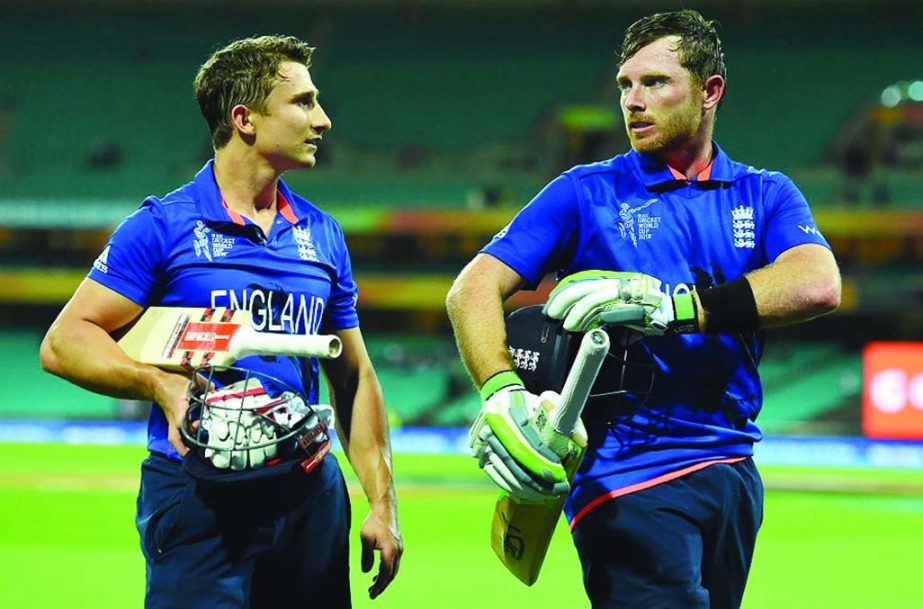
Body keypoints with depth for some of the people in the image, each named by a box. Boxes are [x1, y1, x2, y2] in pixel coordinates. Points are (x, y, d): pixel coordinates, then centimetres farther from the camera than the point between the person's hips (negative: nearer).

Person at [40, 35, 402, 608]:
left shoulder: (323, 236, 13)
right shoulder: (164, 227, -3)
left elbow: (353, 378, 17)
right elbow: (64, 343, -6)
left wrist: (382, 505, 10)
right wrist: (163, 385, -22)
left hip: (310, 494, 5)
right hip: (199, 492, -5)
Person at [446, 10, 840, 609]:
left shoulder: (765, 196, 9)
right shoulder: (585, 193, 4)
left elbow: (818, 284, -12)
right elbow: (473, 289, -4)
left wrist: (670, 304, -24)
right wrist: (501, 392, -25)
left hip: (731, 467, 4)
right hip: (628, 479, -4)